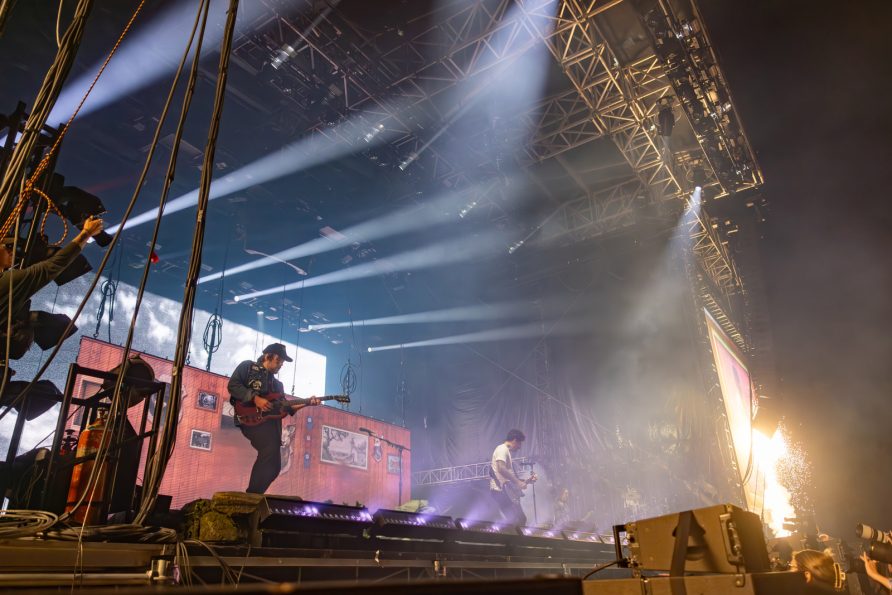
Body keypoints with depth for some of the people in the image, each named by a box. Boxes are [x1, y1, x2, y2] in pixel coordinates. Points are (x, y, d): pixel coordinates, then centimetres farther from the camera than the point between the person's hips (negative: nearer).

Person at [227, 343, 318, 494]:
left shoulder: (277, 384, 30)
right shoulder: (248, 366, 11)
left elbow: (284, 408, 19)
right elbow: (233, 385, -5)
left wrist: (306, 403, 5)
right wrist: (255, 398, -14)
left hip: (270, 422, 8)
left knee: (273, 465, -3)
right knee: (271, 450, -28)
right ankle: (252, 496, -21)